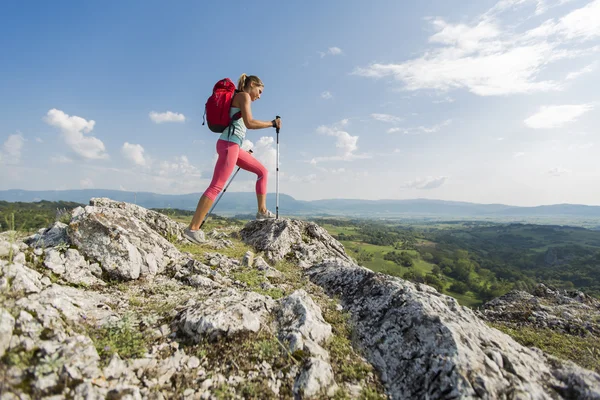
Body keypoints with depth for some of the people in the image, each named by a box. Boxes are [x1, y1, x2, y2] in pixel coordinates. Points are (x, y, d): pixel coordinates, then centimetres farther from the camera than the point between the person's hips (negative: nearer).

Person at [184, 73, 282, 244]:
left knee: (262, 171, 13)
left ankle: (262, 211, 13)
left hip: (233, 145, 10)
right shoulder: (244, 96, -2)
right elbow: (249, 123, -17)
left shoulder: (239, 98, 26)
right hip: (229, 144, -10)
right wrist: (272, 123, -8)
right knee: (216, 186, -15)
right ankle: (193, 228, -14)